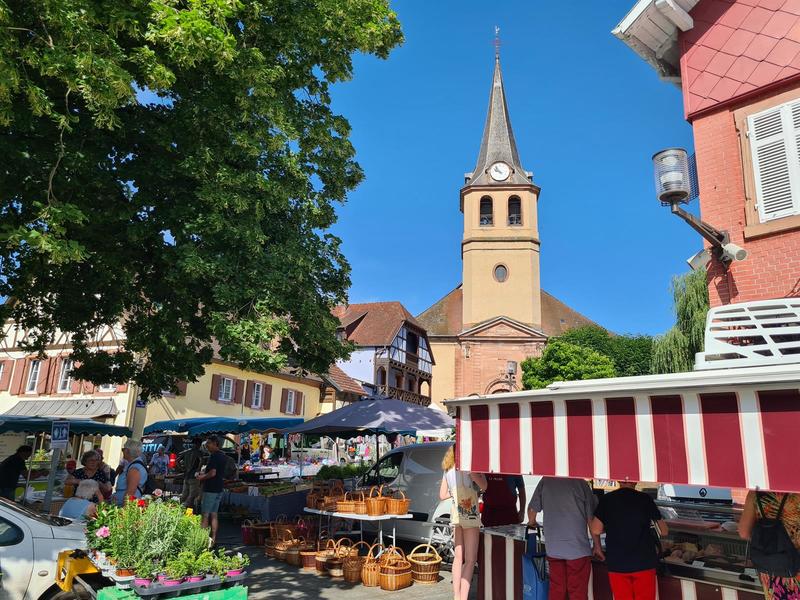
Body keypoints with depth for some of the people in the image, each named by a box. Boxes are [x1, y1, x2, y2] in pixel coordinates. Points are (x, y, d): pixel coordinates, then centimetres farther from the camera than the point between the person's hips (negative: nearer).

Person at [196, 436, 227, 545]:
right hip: (219, 489, 9)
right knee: (214, 515, 12)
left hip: (210, 489, -9)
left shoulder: (213, 456, -16)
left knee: (205, 516, -1)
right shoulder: (223, 456, 12)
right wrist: (204, 474, 17)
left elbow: (213, 473, -23)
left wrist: (202, 477, -7)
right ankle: (213, 539, 15)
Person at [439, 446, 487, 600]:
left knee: (459, 557, 15)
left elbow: (442, 495, 15)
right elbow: (483, 486, -16)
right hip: (470, 516, -7)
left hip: (456, 516, 7)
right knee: (470, 560, -4)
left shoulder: (448, 470, 11)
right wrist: (479, 469, -2)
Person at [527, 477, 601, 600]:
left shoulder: (545, 481, -4)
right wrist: (597, 546, 7)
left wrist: (532, 522, 26)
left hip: (553, 548, 3)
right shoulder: (581, 483, -11)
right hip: (578, 548, -3)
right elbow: (591, 519, -5)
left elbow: (532, 509, 4)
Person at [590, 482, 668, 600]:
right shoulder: (645, 499, -5)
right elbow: (663, 531, 3)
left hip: (617, 563, 1)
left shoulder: (606, 500, -4)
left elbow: (596, 530, -7)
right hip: (644, 561, 0)